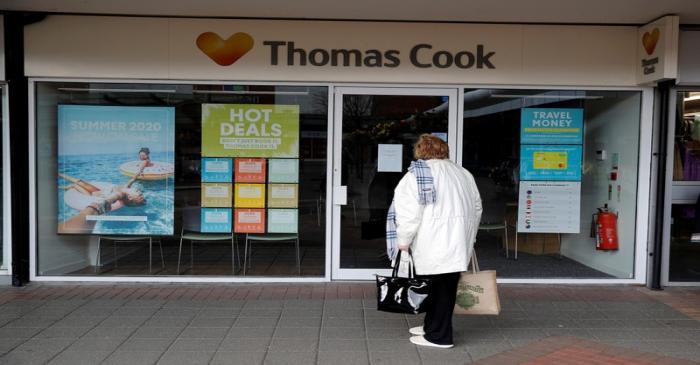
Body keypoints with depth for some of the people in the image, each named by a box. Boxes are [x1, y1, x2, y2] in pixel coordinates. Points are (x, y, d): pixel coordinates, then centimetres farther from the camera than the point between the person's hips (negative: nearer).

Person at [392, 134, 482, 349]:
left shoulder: (416, 175, -5)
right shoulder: (463, 173, 16)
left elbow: (408, 213, -12)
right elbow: (476, 208, 19)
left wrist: (403, 242, -4)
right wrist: (468, 237, 27)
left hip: (434, 245, -7)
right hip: (458, 243, 7)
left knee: (437, 287, 0)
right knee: (446, 287, 13)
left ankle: (439, 336, 7)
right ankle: (432, 326, 25)